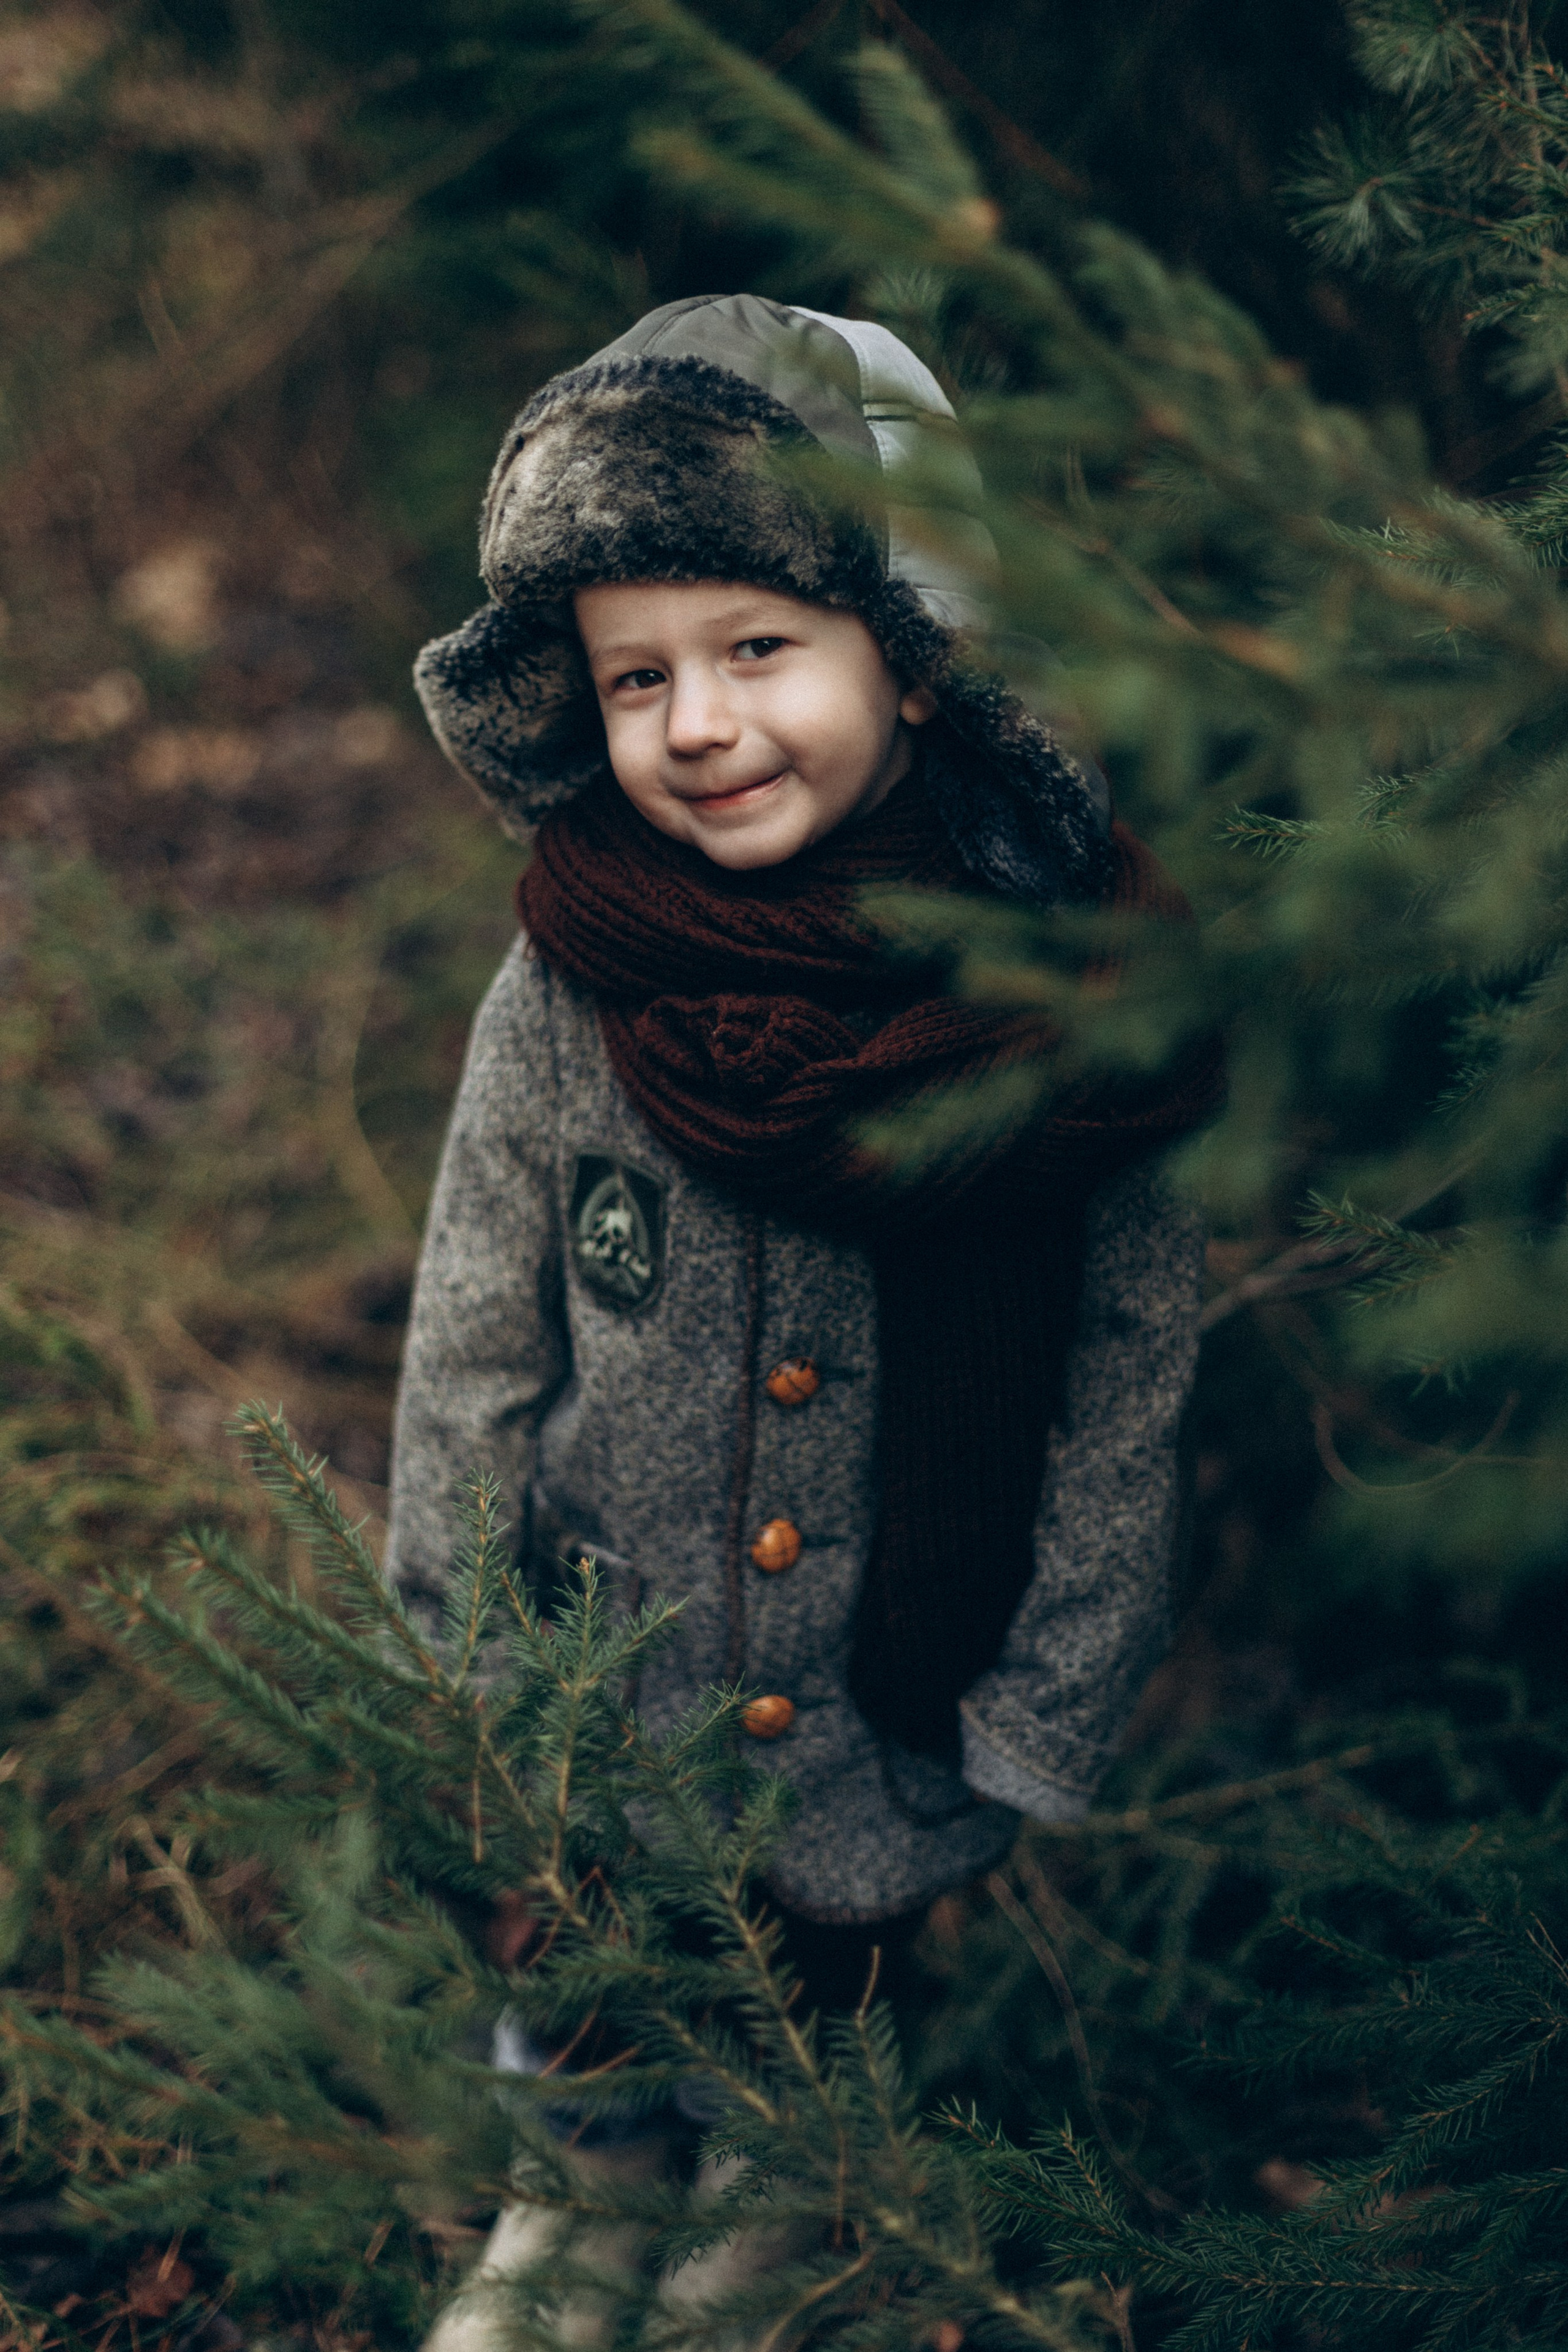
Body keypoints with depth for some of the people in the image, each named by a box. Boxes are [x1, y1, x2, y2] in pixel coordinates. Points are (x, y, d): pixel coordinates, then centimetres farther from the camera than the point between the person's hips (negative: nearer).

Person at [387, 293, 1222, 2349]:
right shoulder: (566, 1000, -17)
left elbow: (1133, 1408, -10)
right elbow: (467, 1384, -6)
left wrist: (1036, 1762, -6)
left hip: (916, 1781, 0)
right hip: (608, 1771, 1)